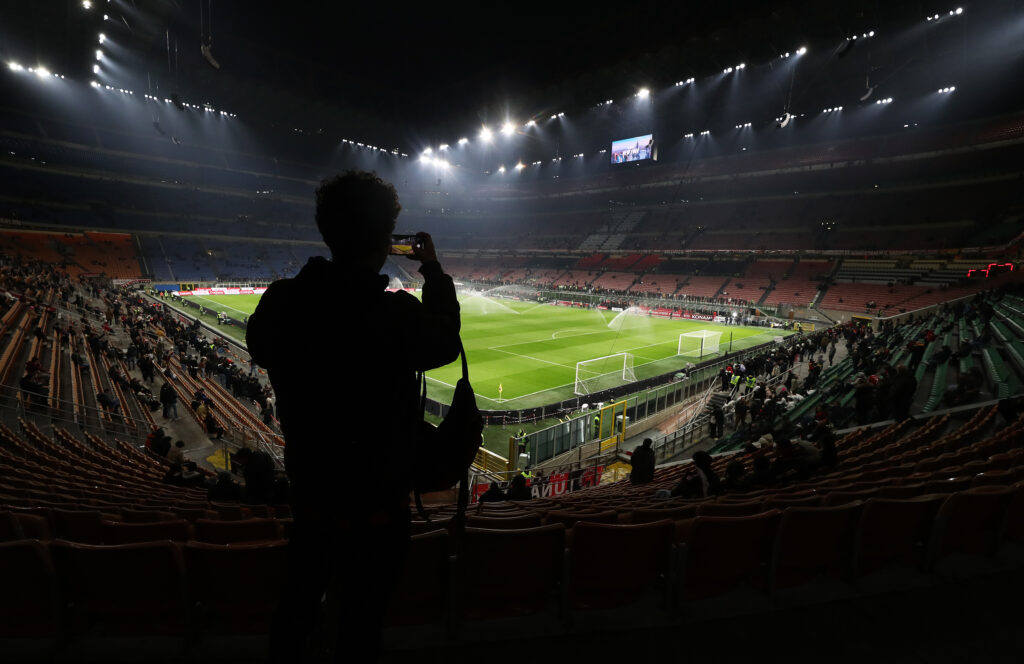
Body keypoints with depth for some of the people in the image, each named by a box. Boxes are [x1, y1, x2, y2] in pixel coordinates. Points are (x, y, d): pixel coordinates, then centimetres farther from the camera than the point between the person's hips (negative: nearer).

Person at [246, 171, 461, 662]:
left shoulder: (282, 302, -14)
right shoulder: (397, 314, -28)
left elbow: (259, 348, 8)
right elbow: (446, 343, -7)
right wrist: (434, 272, 5)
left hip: (309, 497, 5)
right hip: (375, 506, -4)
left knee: (298, 604, 28)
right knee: (360, 619, 20)